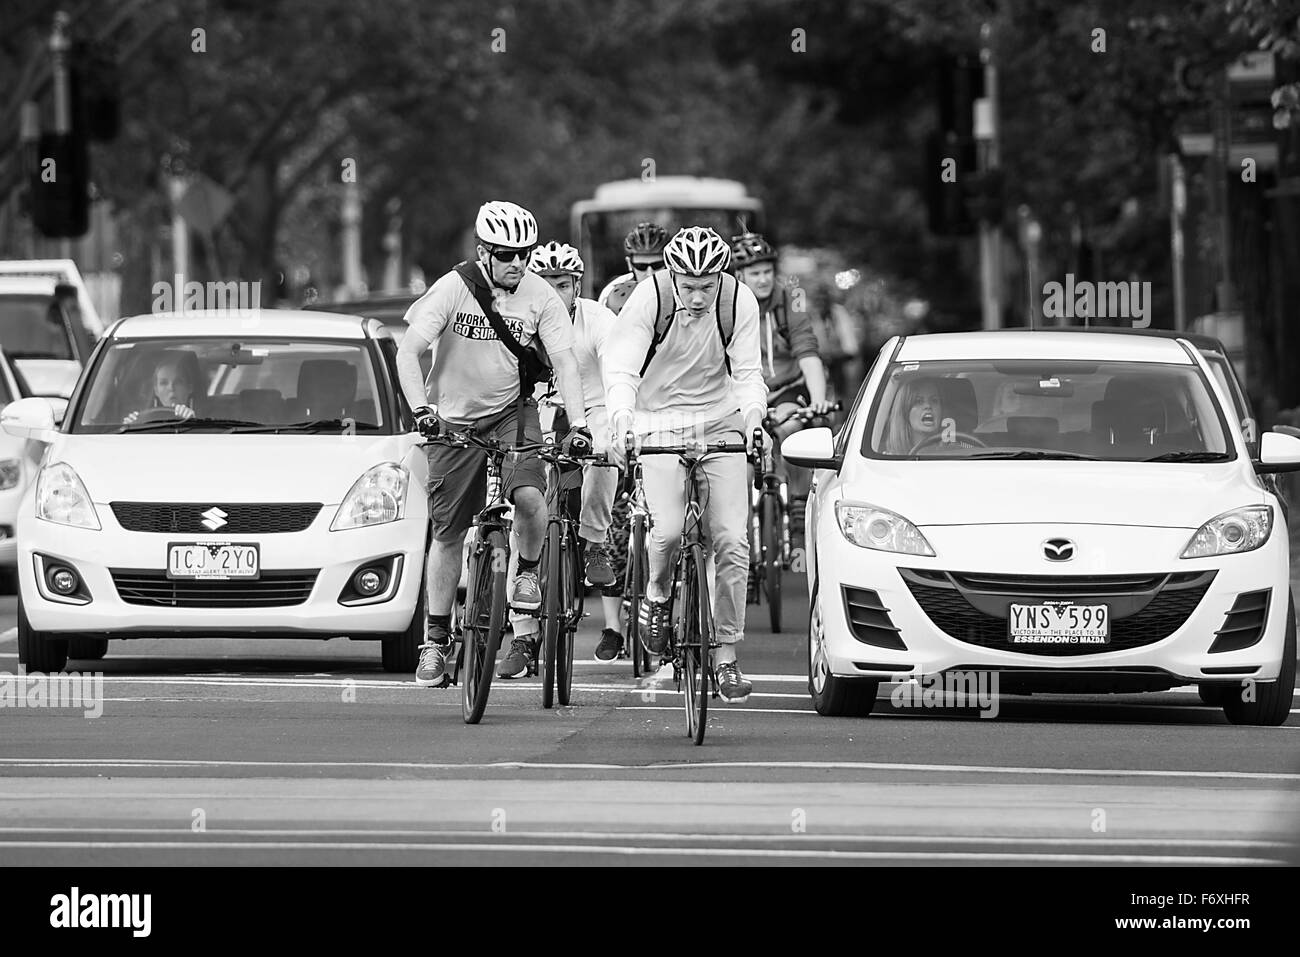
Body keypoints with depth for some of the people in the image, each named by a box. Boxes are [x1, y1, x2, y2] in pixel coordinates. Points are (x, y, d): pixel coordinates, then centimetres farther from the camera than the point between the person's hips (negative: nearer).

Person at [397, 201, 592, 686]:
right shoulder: (453, 289, -14)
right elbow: (408, 352, -19)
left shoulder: (539, 296, -9)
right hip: (455, 419, -1)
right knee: (448, 533, 2)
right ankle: (436, 640, 13)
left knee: (529, 496, -27)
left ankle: (527, 574, 3)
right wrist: (421, 409, -35)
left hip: (512, 411, 1)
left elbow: (564, 361, -12)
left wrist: (577, 423, -26)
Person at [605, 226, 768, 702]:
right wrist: (620, 415, -39)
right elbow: (621, 367, -20)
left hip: (721, 423, 2)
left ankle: (726, 656, 2)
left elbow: (747, 373, -9)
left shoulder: (739, 301, -11)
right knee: (668, 529, -22)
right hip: (661, 425, -2)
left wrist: (752, 415, -30)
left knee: (732, 543, -8)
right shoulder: (649, 298, -17)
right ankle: (657, 592, 12)